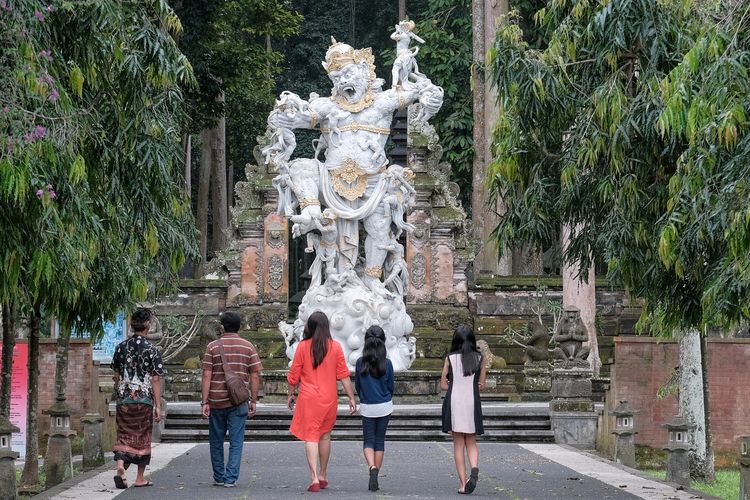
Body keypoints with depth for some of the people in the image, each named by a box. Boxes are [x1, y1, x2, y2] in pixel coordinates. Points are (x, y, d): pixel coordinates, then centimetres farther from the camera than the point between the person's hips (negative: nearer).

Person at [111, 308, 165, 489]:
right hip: (144, 399, -2)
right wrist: (158, 406, -5)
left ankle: (120, 467, -17)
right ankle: (140, 478, 14)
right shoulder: (152, 350, -8)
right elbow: (155, 380, -9)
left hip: (123, 399, 3)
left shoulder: (121, 347, 3)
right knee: (142, 438, 9)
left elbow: (116, 376, 10)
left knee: (124, 435, 8)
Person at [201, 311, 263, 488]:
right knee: (236, 442, 3)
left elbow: (207, 376, -5)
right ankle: (231, 479, -2)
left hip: (216, 401, 0)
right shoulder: (248, 347, 2)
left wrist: (205, 402, -4)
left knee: (216, 442, 13)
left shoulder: (212, 347, 0)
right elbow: (255, 376, -1)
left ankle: (219, 478, 19)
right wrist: (253, 401, 5)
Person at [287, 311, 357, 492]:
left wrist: (290, 395, 15)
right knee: (325, 436, 16)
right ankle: (323, 476, 26)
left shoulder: (303, 346, -5)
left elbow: (294, 375, 0)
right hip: (329, 398, 2)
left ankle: (314, 478, -13)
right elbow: (344, 375, -1)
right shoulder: (335, 347, -2)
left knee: (310, 437, -2)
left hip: (308, 398, -2)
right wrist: (351, 398, 5)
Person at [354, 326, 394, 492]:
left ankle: (372, 468, -21)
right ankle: (375, 480, 12)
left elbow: (357, 386, 3)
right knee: (380, 441, 10)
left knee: (368, 441, 8)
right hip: (384, 407, 0)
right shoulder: (387, 364, -9)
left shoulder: (360, 363, -8)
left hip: (366, 408, 0)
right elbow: (390, 387, 2)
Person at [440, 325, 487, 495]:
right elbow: (481, 385, 4)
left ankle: (463, 483, 1)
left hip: (454, 402, -1)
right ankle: (474, 468, -16)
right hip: (472, 404, 1)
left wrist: (456, 385, 10)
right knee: (471, 443, 13)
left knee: (458, 444, 5)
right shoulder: (479, 358, 2)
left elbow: (444, 384, 1)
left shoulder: (450, 358, -2)